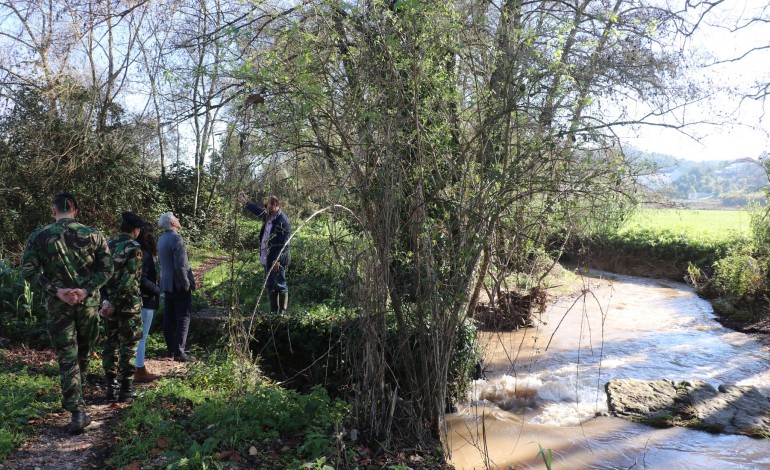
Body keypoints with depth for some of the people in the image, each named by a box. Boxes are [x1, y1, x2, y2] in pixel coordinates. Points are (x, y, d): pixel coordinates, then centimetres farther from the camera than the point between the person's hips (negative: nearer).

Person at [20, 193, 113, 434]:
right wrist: (87, 289, -9)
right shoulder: (92, 234, -1)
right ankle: (74, 400, 34)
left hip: (58, 304, -1)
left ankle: (77, 411, -5)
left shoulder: (39, 236, -2)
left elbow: (28, 270, -6)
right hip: (88, 302, 1)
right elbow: (107, 268, -5)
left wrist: (55, 290, -8)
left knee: (67, 357, 3)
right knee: (83, 352, 18)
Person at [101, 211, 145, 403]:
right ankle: (126, 389, 5)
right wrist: (114, 303, -14)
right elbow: (128, 279, -20)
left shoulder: (108, 245, 7)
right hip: (129, 303, -6)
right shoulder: (134, 248, -13)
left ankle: (111, 387, 19)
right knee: (128, 345, 1)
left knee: (110, 344, 13)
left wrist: (106, 300, 1)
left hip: (110, 302, 6)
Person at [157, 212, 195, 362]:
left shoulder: (162, 239, 11)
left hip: (167, 284, 9)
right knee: (183, 318, -3)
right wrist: (187, 284, -14)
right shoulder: (176, 238, -17)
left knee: (169, 318, 13)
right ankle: (179, 352, -3)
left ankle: (171, 349, 22)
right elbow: (181, 265, -22)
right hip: (179, 285, -9)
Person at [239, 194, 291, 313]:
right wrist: (246, 203, 41)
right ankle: (273, 311, 27)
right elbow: (259, 211, 31)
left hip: (277, 261, -9)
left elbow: (284, 244, -22)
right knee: (270, 286, 16)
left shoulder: (283, 221, -18)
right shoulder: (268, 216, 7)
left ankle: (282, 312, 8)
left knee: (280, 286, 0)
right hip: (267, 259, 9)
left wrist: (277, 260, -24)